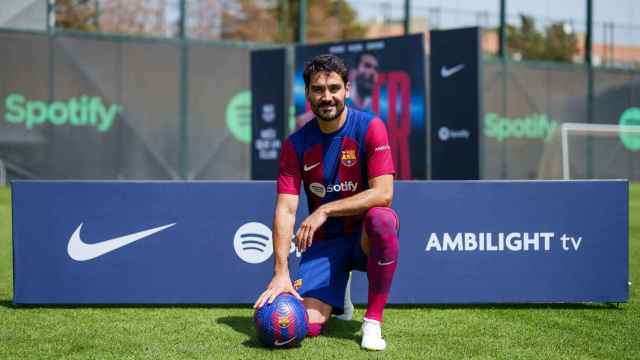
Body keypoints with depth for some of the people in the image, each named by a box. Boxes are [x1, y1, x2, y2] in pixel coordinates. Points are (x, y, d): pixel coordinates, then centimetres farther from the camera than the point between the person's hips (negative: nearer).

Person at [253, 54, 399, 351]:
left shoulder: (370, 127, -11)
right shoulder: (295, 144, -3)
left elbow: (383, 193, -21)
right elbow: (285, 209, -10)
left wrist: (325, 210, -27)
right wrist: (281, 273, -22)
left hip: (365, 237, -2)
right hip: (325, 242, 2)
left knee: (381, 218, -38)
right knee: (306, 325, -17)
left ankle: (373, 320, -22)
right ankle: (337, 301, 23)